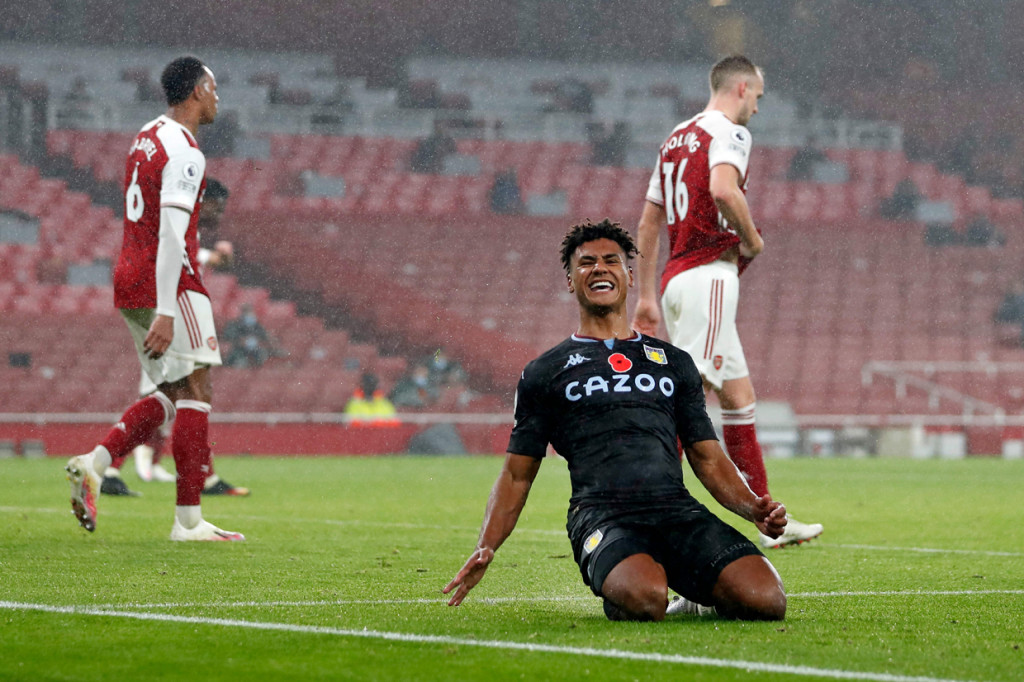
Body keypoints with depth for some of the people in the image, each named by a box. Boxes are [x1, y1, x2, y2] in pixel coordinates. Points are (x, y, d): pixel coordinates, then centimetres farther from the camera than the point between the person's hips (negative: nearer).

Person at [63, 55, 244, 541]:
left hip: (129, 282, 9)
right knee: (195, 389, -5)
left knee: (173, 394, 14)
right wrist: (165, 312, -26)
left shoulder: (147, 138, 16)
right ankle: (188, 519, -8)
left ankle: (94, 463, -2)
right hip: (169, 286, -9)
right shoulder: (184, 154, -14)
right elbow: (171, 234, -22)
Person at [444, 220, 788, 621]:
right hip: (603, 517, -2)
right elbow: (517, 475, 17)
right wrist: (485, 549, 0)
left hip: (677, 508, 3)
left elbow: (709, 460, 24)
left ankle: (697, 600, 7)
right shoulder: (544, 373, 18)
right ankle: (615, 591, -1)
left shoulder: (674, 362, 25)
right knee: (645, 599, -38)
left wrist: (753, 508, 4)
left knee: (765, 599, -26)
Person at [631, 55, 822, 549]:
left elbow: (648, 224, 22)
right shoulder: (728, 132, -5)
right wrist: (751, 237, -9)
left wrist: (646, 298, 23)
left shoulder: (675, 139, 21)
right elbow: (723, 190, -26)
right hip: (709, 274, -9)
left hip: (674, 278, 9)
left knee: (739, 395, 12)